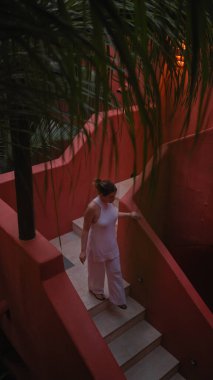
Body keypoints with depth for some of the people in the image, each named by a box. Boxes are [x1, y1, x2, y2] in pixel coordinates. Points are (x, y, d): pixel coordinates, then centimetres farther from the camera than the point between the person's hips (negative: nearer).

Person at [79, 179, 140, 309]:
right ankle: (96, 290, 53)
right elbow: (85, 230, -21)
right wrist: (83, 250, -16)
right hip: (98, 245, -6)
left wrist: (129, 214, 11)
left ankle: (117, 299, 39)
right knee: (97, 270, 22)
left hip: (111, 243, 6)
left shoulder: (109, 201, -14)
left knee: (115, 271, 19)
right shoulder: (93, 208, -33)